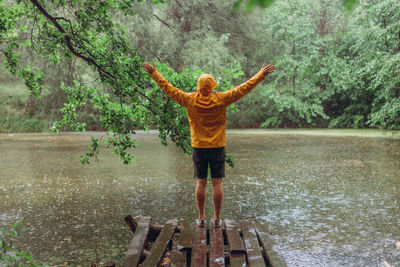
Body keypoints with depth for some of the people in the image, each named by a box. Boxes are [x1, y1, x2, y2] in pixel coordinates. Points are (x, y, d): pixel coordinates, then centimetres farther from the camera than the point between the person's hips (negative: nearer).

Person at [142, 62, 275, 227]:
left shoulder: (190, 100, -6)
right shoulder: (221, 99, -8)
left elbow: (168, 89, 2)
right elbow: (245, 88, -2)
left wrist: (153, 73, 13)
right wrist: (262, 74, 6)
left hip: (199, 148, 1)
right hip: (218, 147, -1)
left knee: (201, 183, 8)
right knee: (217, 183, 5)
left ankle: (201, 218, 12)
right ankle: (217, 218, 11)